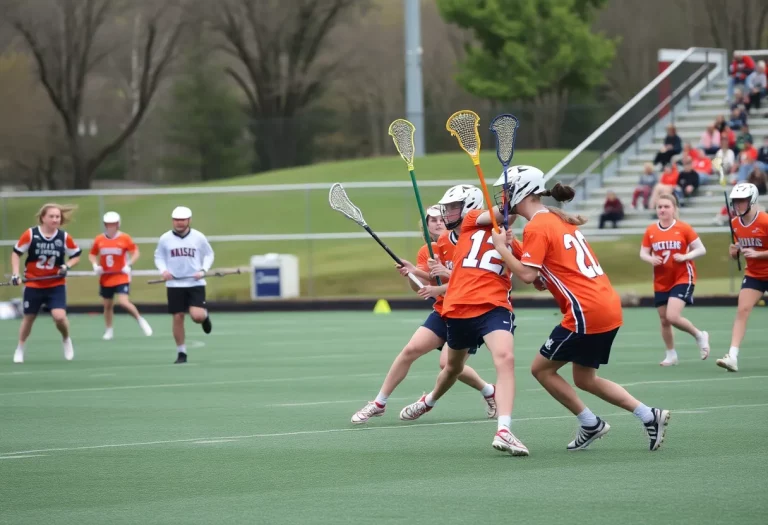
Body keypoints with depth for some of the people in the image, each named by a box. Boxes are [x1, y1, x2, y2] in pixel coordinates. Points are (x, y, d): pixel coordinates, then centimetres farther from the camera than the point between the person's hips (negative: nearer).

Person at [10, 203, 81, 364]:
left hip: (56, 285, 0)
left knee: (59, 316, -16)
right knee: (29, 317, 10)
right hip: (33, 284, 0)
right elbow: (16, 253, -2)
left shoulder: (64, 237, -9)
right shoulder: (30, 234, -13)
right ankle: (20, 349, 32)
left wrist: (67, 266, -13)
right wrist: (15, 274, -11)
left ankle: (66, 340, 16)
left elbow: (76, 255, 5)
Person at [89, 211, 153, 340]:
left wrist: (129, 264, -16)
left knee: (123, 302, -18)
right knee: (108, 305, 10)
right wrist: (95, 265, -5)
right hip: (105, 278, 4)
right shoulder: (99, 239, 1)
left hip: (121, 277, -3)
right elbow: (92, 255, 13)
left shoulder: (125, 238, -7)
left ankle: (140, 320, 5)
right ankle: (109, 330, 27)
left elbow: (135, 253, -2)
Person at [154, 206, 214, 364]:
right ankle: (181, 353, 13)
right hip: (175, 284, 1)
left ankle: (205, 316, 24)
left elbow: (209, 254, 9)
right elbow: (158, 256, 10)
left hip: (195, 283, -1)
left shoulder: (198, 237, -2)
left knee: (197, 316, -16)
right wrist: (163, 270, -9)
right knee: (178, 317, 1)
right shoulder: (165, 239, -1)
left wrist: (203, 270, -7)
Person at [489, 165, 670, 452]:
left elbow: (527, 274, -17)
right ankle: (649, 415, 10)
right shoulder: (560, 219, 18)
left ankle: (590, 424, 8)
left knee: (541, 369, 5)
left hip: (586, 311, -9)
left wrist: (501, 247, -6)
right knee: (584, 379, 18)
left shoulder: (536, 227, -10)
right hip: (609, 305, 9)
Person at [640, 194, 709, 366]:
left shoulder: (683, 228, -9)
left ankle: (699, 336, 7)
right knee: (664, 321, 10)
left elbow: (701, 249, -6)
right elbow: (643, 253, 8)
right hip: (661, 281, 5)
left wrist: (685, 257, -22)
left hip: (683, 278, -5)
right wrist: (650, 259, -14)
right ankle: (671, 355, 29)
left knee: (672, 317, -19)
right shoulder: (650, 231, 0)